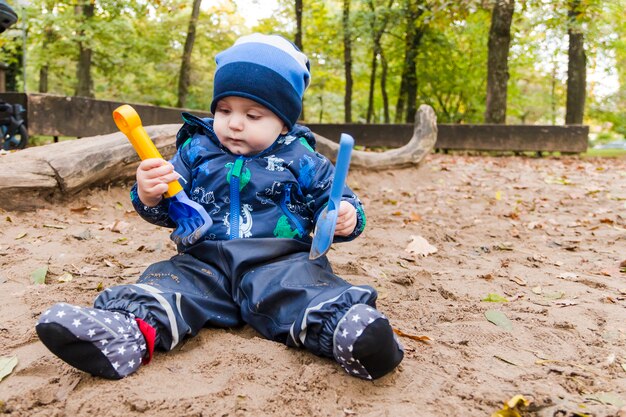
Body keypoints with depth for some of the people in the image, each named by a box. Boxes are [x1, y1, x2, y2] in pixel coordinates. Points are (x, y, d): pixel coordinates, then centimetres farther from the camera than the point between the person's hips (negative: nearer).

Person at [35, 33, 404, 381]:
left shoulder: (302, 161, 7)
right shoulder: (197, 151, 13)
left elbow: (335, 201, 10)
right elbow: (167, 211, 11)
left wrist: (346, 219, -15)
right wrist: (149, 196, -14)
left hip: (281, 261, -2)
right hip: (205, 261, 3)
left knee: (305, 289, -33)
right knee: (170, 280, -24)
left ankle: (346, 328, -57)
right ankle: (131, 329, -49)